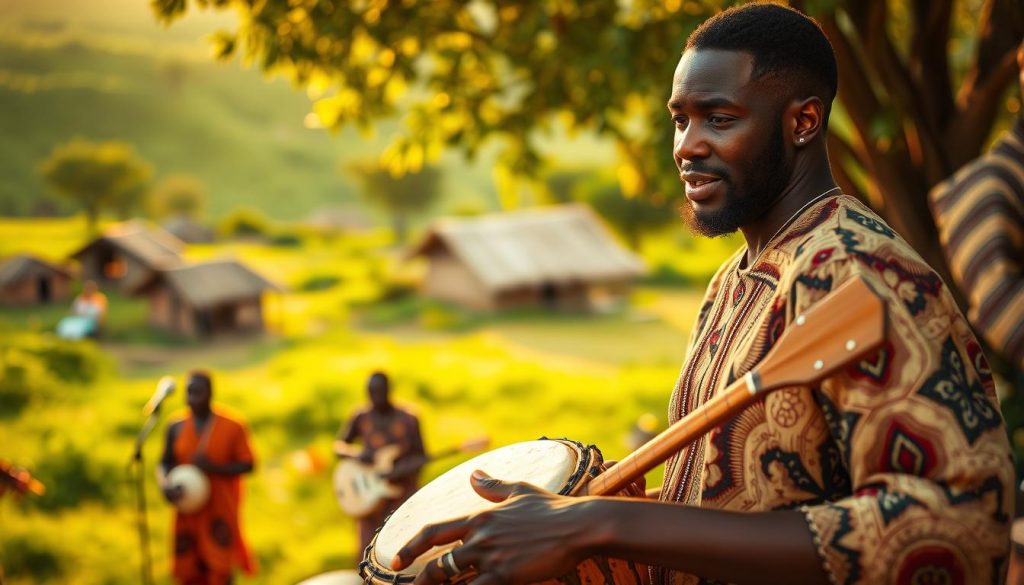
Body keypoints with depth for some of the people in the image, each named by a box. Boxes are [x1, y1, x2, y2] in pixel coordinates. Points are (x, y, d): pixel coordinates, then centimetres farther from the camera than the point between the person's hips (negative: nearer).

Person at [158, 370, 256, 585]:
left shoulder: (232, 427, -5)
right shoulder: (176, 428, 3)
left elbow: (247, 464, -4)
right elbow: (165, 463, 6)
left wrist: (214, 467, -20)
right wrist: (165, 485, -16)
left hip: (220, 511, -3)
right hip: (188, 512, 3)